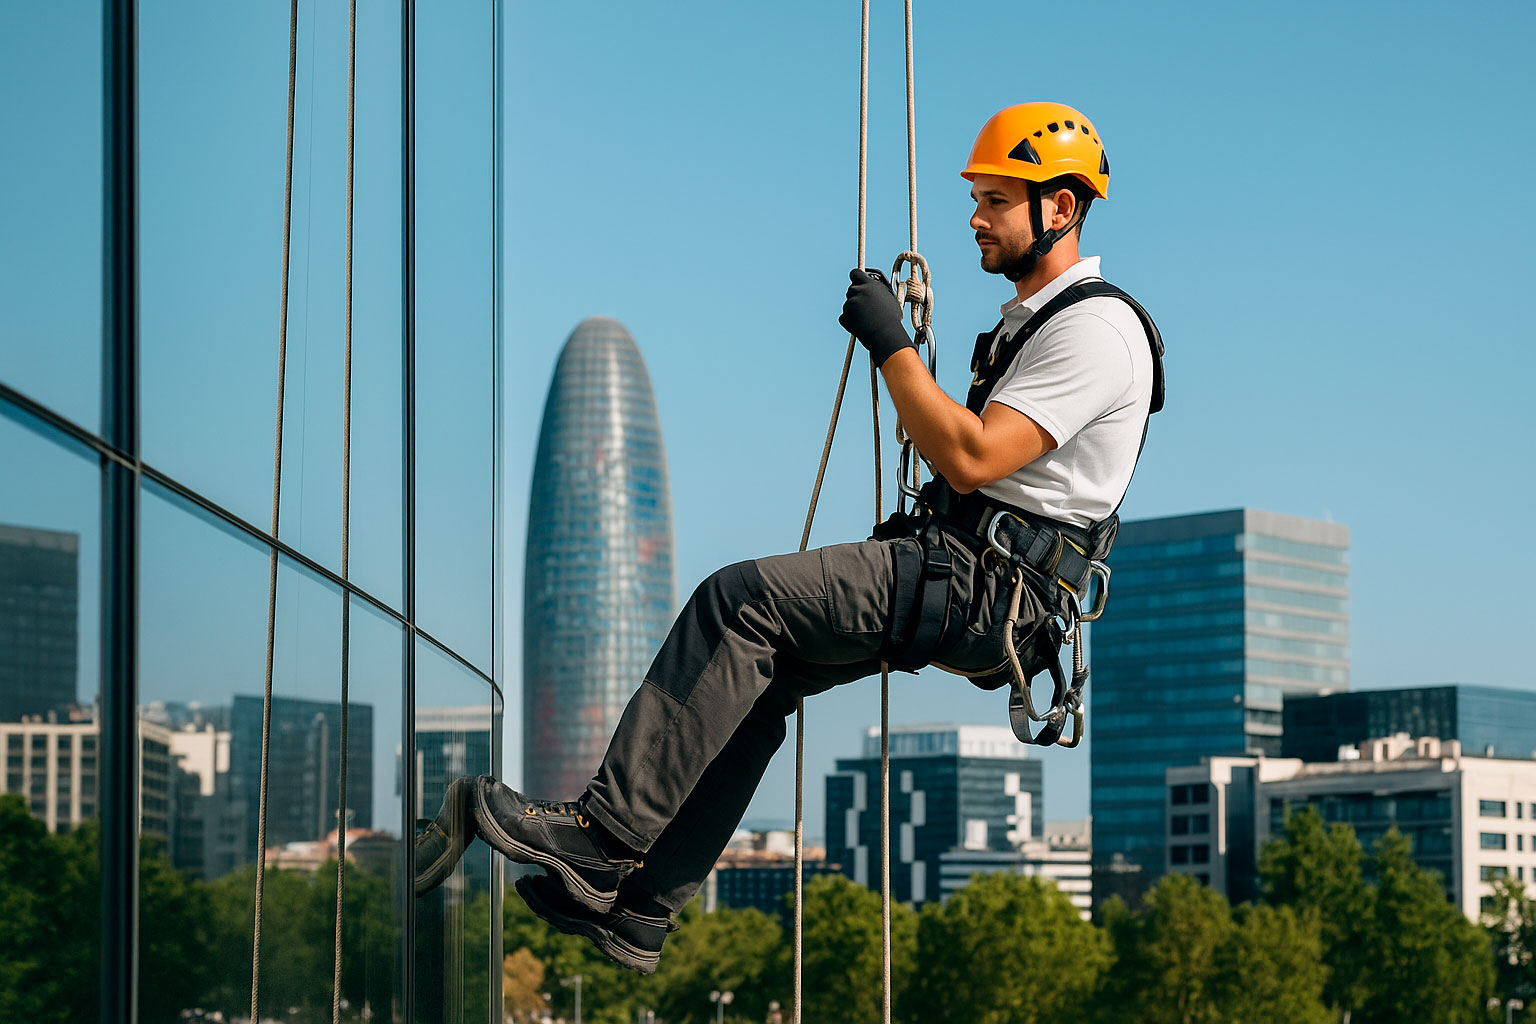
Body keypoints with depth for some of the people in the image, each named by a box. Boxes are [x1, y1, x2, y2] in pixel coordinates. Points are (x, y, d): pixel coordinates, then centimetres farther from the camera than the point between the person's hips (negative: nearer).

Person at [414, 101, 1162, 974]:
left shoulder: (1095, 328, -12)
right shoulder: (1030, 316, 22)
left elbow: (970, 459, -21)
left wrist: (891, 343, -16)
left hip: (988, 589, -10)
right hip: (961, 569, 10)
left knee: (740, 600, -20)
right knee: (754, 671, 3)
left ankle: (603, 832, -20)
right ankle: (637, 910, 2)